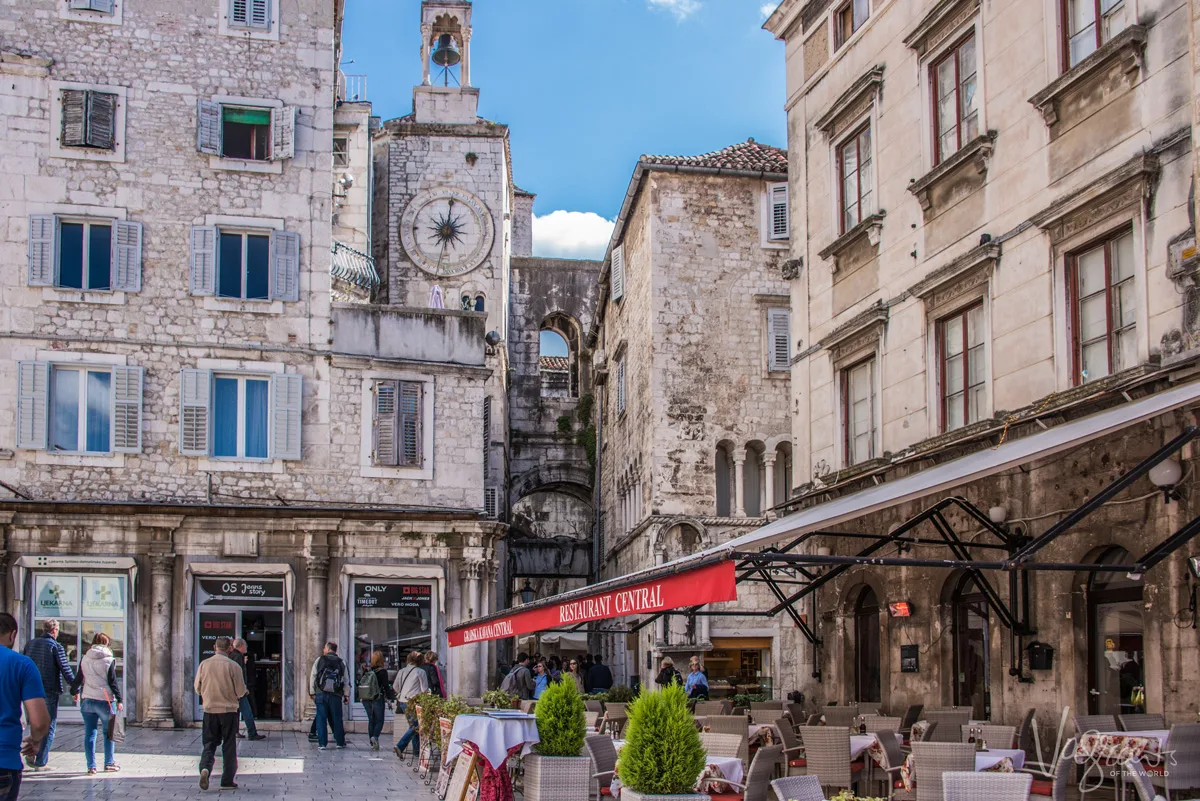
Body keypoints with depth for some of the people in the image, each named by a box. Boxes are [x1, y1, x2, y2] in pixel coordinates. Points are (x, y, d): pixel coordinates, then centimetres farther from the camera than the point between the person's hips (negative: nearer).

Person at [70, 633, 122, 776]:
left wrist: (74, 691, 32)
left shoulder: (84, 659, 5)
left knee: (89, 733, 5)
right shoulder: (109, 660, -5)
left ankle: (91, 766, 2)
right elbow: (113, 681, -7)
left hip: (87, 700, 3)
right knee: (108, 732, 10)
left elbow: (78, 678, 13)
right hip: (105, 700, -3)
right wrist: (119, 700, -3)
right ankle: (109, 763, 15)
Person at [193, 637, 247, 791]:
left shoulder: (204, 664, -2)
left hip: (209, 709, 2)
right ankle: (227, 781, 9)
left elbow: (198, 688, 7)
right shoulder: (233, 666, -10)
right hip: (229, 709, -2)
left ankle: (205, 768, -16)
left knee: (209, 743, 10)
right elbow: (241, 691, -6)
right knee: (229, 746, 7)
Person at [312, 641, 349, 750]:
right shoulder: (341, 663, 7)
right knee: (337, 718, 9)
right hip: (336, 695, 1)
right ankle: (340, 742, 13)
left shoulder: (319, 661, 3)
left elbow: (313, 677, 2)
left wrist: (313, 692, 7)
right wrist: (347, 695, 8)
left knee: (321, 719, 2)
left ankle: (322, 743, -1)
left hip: (321, 693, -1)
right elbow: (346, 680, 5)